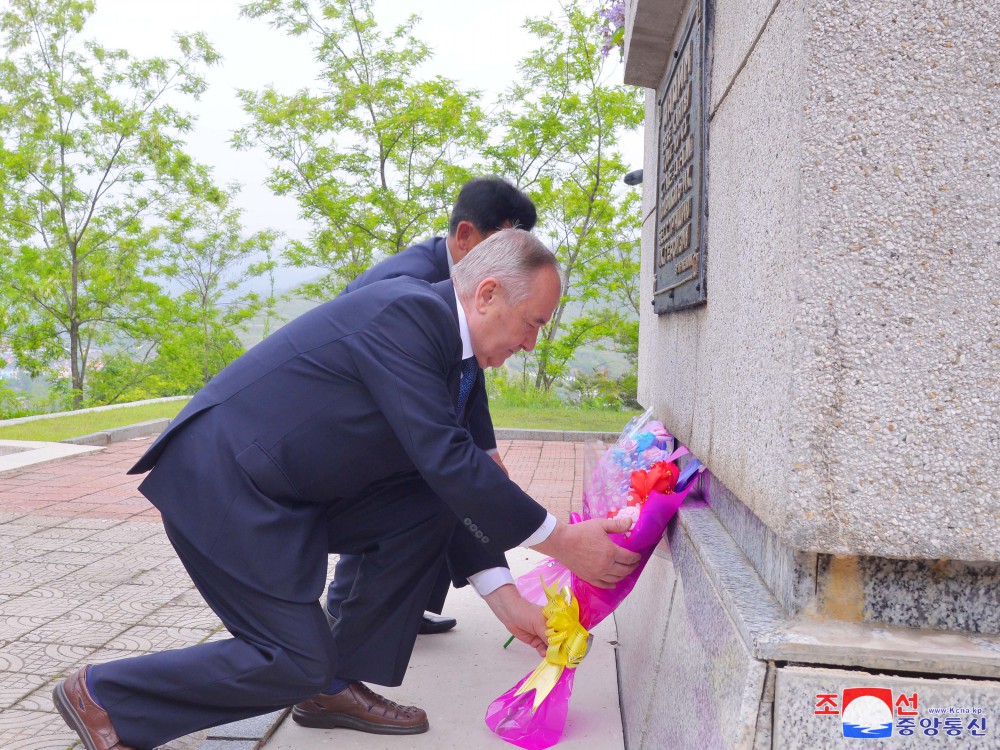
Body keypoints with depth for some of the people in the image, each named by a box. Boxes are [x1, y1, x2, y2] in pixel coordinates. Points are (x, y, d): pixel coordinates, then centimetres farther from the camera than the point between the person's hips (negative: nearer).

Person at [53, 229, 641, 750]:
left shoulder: (448, 348, 9)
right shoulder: (405, 311, -20)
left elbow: (450, 481, 11)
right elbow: (445, 460, -26)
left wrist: (506, 599, 9)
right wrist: (563, 541, -17)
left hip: (284, 487, 10)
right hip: (220, 485, -9)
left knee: (432, 510, 2)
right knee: (298, 661, -7)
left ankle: (335, 684, 11)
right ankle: (101, 694, 10)